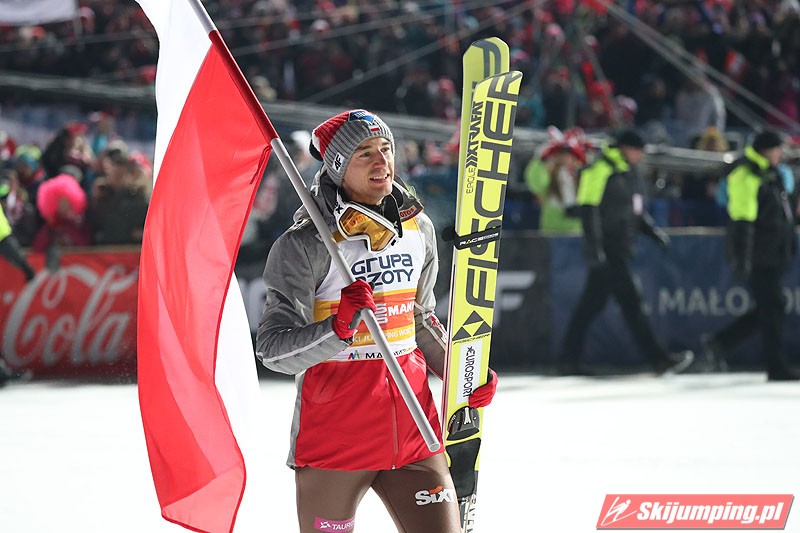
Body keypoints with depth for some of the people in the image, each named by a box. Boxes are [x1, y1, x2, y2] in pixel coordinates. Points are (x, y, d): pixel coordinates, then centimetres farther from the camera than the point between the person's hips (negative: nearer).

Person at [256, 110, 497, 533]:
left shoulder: (418, 228, 9)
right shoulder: (307, 244, -10)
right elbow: (273, 350, -15)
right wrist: (339, 328, -31)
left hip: (410, 421, 5)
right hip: (334, 430, -4)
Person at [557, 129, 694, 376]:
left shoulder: (627, 171, 18)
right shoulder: (601, 170, -12)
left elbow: (635, 208, 28)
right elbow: (589, 210, -17)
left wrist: (652, 231, 14)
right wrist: (595, 249, -22)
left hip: (619, 250, 10)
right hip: (606, 251, -10)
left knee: (591, 304, 11)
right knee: (630, 302, -9)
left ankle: (568, 360, 14)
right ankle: (659, 359, -10)